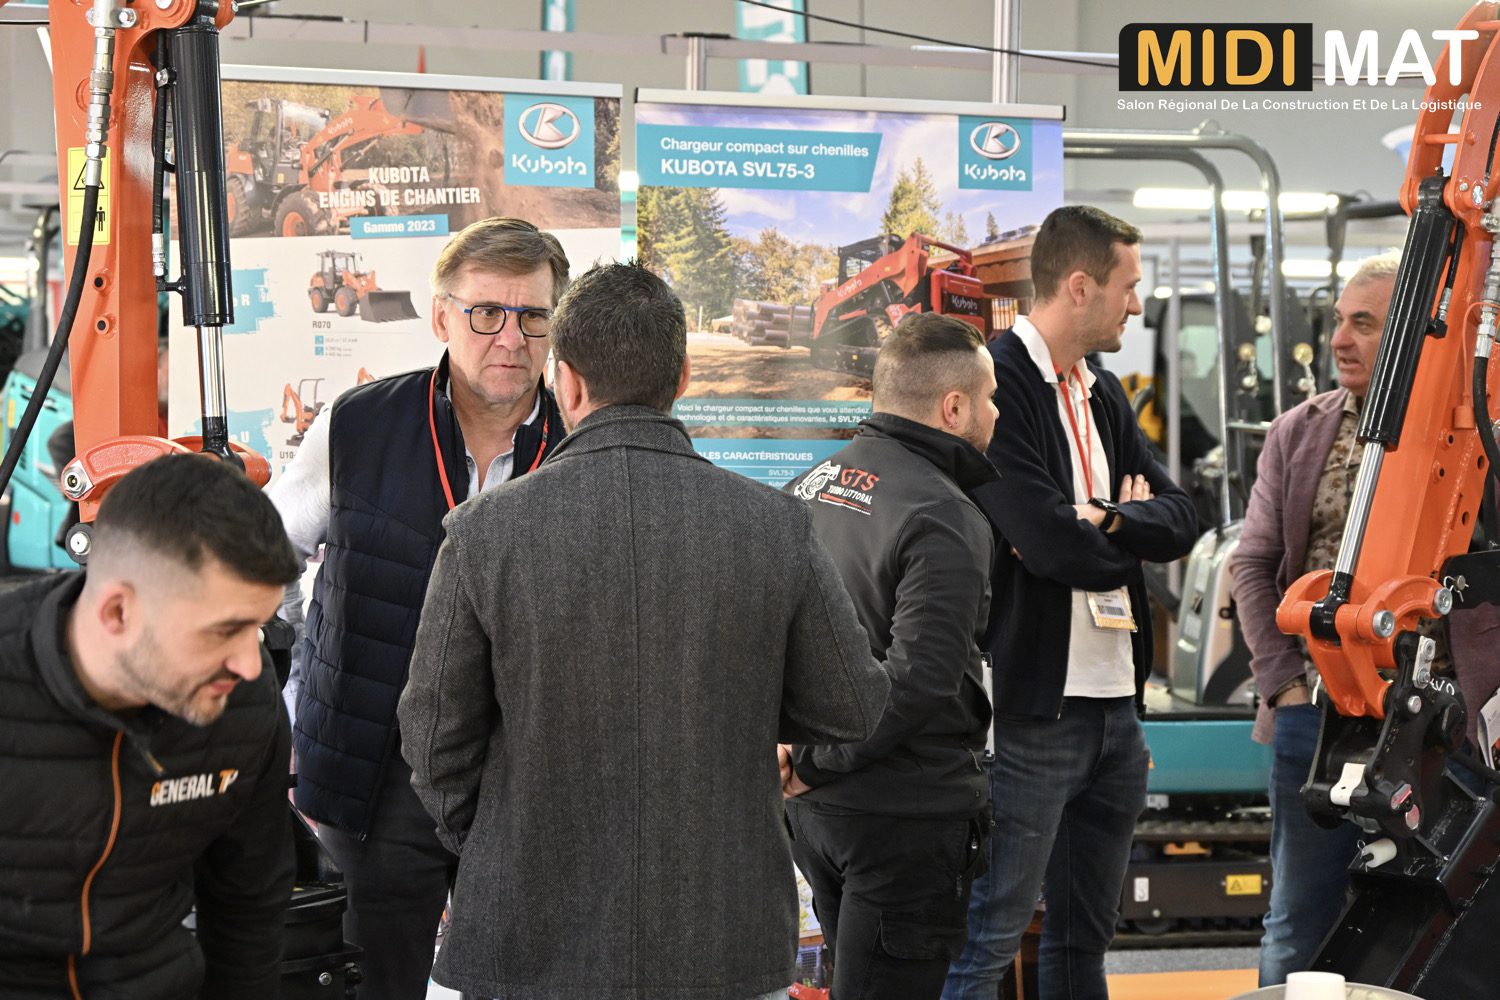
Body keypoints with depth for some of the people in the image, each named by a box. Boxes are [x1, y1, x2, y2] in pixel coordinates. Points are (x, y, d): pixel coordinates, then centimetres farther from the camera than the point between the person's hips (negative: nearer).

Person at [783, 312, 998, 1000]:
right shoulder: (944, 520, -18)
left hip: (815, 808, 8)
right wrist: (816, 763, -15)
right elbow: (920, 679, -26)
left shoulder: (814, 484, 8)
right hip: (906, 811, -8)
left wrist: (808, 764, 15)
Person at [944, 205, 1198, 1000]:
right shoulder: (1000, 383, -13)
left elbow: (1179, 518, 8)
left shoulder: (1102, 393, 15)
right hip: (1033, 707, -9)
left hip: (1115, 704, 9)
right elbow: (1049, 542, -22)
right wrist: (1131, 532, -2)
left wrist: (1105, 517, -12)